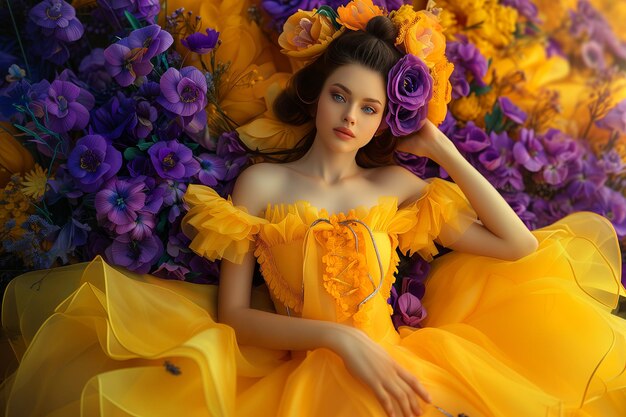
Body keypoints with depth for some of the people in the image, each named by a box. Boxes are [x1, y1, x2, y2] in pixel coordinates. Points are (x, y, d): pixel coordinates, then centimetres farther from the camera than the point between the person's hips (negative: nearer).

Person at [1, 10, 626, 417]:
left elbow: (519, 246, 3)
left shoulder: (396, 185, 8)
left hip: (399, 365, 3)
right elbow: (232, 313, -2)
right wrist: (337, 336, -15)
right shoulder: (262, 183, 4)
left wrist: (442, 150, 4)